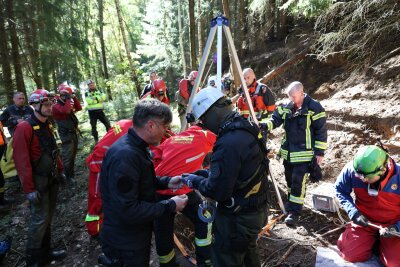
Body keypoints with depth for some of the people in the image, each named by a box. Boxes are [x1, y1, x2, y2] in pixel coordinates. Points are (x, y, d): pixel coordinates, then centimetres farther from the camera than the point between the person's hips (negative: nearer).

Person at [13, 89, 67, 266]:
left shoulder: (47, 125, 9)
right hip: (39, 181, -8)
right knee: (40, 219, 0)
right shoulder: (24, 128, -18)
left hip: (52, 179, 8)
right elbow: (21, 160, -22)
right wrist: (29, 189, -22)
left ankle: (45, 252, 34)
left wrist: (60, 170, 15)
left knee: (48, 216, 17)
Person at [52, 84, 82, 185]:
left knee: (73, 154, 19)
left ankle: (71, 172, 34)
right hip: (66, 135, -9)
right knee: (67, 156, -5)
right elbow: (66, 111, -32)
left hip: (73, 132, 9)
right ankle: (68, 176, 3)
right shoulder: (56, 106, -13)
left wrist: (74, 98, 1)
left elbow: (79, 108, 10)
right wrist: (68, 99, -21)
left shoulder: (68, 103, 12)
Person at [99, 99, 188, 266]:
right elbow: (127, 211, -31)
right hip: (125, 244, -9)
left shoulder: (135, 147, -1)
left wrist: (166, 182, 0)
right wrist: (170, 206, -23)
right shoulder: (125, 156, -32)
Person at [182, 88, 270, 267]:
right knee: (249, 252, 30)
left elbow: (217, 191, -26)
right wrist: (202, 174, 6)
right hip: (257, 211, 9)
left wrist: (195, 181, -9)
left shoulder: (228, 144, -30)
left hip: (237, 218, -9)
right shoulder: (246, 131, 0)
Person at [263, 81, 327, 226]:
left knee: (298, 182, -7)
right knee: (289, 179, 18)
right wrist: (265, 125, -22)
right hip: (288, 152, 6)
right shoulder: (286, 107, 5)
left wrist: (320, 152, -10)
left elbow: (321, 131, -10)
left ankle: (294, 212, 3)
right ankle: (292, 202, 40)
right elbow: (275, 119, 0)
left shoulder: (314, 108, -12)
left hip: (304, 154, -6)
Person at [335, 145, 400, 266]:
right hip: (364, 221, 1)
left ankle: (382, 242, 16)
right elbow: (340, 190, -4)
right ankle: (373, 240, 20)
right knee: (350, 254, -10)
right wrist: (352, 211, -18)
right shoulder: (351, 169, -24)